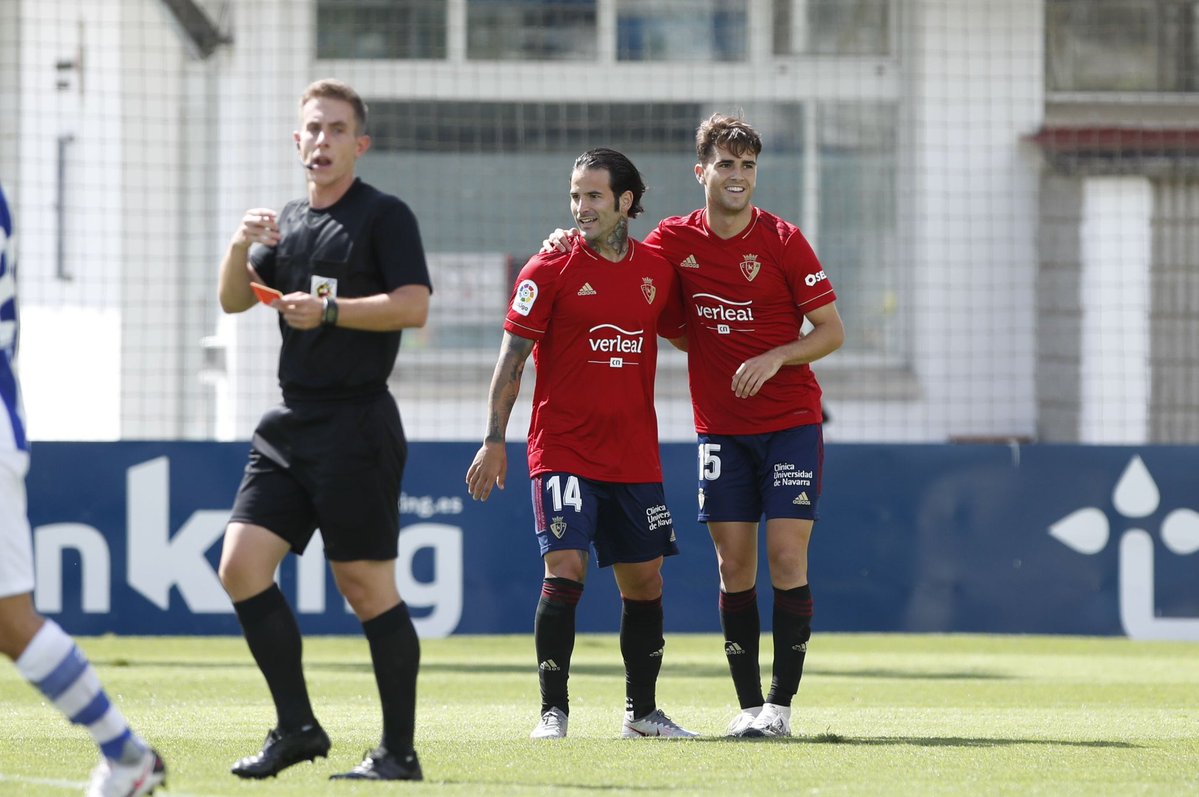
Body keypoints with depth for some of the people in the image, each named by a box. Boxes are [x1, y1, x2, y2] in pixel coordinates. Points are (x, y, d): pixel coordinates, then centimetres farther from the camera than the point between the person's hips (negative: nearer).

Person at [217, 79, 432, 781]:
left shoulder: (385, 216, -4)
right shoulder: (288, 221, 16)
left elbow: (413, 306, -15)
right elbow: (234, 301, 12)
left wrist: (329, 311, -18)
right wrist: (242, 244, -6)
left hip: (357, 426, -7)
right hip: (291, 426, 7)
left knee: (368, 587, -5)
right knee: (242, 566, -3)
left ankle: (400, 751, 2)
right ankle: (297, 727, 6)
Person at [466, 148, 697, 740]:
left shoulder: (657, 269, 7)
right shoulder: (550, 270, -4)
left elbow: (679, 332, 23)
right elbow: (512, 357, -4)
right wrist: (494, 439, -9)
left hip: (635, 457, 4)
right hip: (563, 451, -4)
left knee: (644, 581, 7)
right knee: (565, 571, -15)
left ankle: (641, 710, 20)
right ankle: (553, 710, -8)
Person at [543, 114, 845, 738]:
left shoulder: (783, 240, -5)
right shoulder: (677, 240, 2)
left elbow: (832, 331, -2)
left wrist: (775, 358, -18)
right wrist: (574, 243, -1)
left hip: (790, 422, -3)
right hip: (720, 426, 3)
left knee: (786, 557, -9)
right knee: (734, 564, 0)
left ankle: (782, 700, -4)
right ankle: (748, 703, 4)